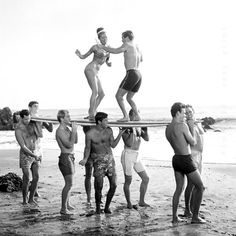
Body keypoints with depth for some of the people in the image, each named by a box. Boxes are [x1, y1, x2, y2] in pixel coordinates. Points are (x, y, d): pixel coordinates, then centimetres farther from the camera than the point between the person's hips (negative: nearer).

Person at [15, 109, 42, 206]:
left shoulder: (29, 124, 3)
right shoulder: (18, 130, -18)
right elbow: (23, 147, -21)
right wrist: (34, 156, -23)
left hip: (35, 153, 6)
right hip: (25, 155, -6)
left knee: (36, 177, 4)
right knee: (26, 179, -3)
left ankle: (31, 199, 17)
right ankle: (24, 201, 11)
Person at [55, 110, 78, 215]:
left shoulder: (66, 128, 12)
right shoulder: (60, 130, -17)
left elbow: (75, 141, 15)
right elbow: (69, 145, -23)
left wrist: (74, 129, 3)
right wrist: (74, 130, -18)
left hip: (70, 157, 10)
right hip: (65, 158, -10)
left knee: (69, 183, 19)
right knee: (69, 184, -11)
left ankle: (67, 203, 33)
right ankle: (63, 209, -6)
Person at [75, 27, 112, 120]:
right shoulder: (96, 47, -4)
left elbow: (107, 63, 19)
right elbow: (83, 57, 3)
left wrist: (109, 63, -4)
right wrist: (79, 54, -19)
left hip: (95, 73, 8)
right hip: (90, 69, -8)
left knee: (101, 94, 3)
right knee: (95, 92, -20)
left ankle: (91, 114, 6)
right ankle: (91, 115, -21)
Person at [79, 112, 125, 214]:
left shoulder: (109, 130, 2)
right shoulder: (90, 133, -10)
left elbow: (113, 145, 9)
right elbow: (87, 148, -1)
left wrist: (120, 134, 1)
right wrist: (85, 159, -18)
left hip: (110, 159, 4)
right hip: (98, 161, -4)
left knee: (113, 185, -1)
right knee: (99, 187, -6)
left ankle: (107, 207, 16)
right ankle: (98, 208, 16)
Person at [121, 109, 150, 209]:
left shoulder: (138, 127, 11)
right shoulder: (126, 128, -10)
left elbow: (146, 138, 7)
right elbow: (129, 143, -18)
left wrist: (145, 130, -7)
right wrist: (132, 132, -23)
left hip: (136, 155, 7)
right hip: (128, 154, -7)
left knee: (146, 178, 7)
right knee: (128, 181, 1)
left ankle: (141, 201, 18)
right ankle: (129, 203, 15)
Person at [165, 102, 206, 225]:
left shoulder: (167, 129, 6)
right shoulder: (182, 125, -19)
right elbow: (193, 142, -11)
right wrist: (192, 128, 0)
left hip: (176, 159, 8)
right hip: (186, 160, -8)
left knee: (179, 188, 16)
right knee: (200, 187, 7)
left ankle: (175, 217, 16)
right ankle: (195, 217, 10)